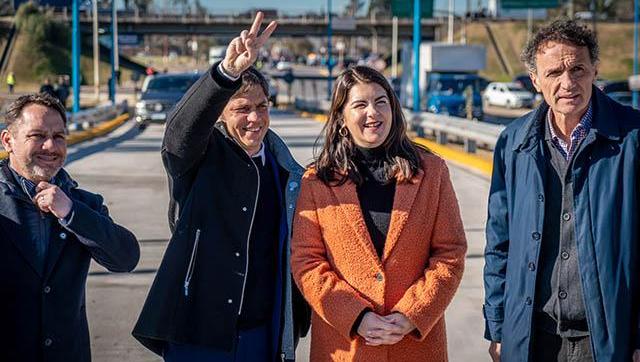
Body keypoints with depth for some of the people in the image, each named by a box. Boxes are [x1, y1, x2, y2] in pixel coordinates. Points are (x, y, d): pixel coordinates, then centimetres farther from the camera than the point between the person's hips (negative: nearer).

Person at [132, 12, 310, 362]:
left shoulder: (286, 174, 9)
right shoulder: (200, 156, -4)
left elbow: (292, 254, 14)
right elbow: (183, 126, -27)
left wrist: (296, 326, 14)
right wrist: (228, 71, -44)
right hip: (196, 334, -4)